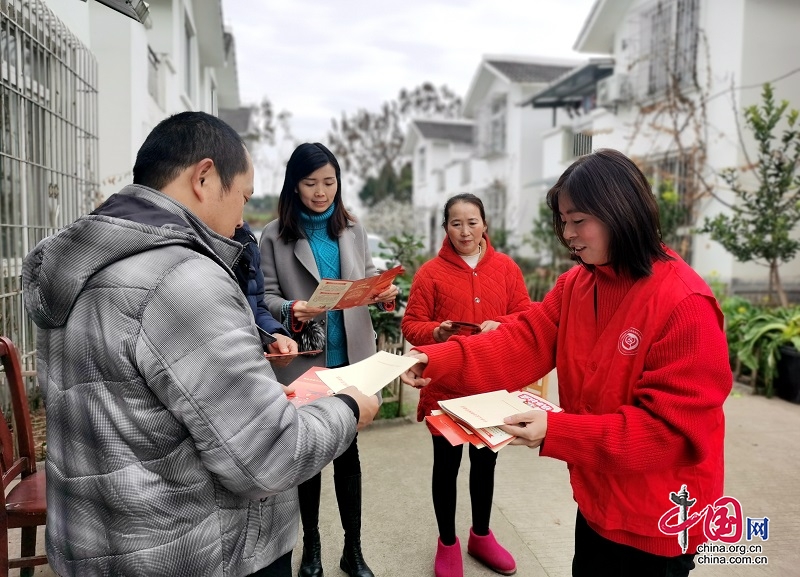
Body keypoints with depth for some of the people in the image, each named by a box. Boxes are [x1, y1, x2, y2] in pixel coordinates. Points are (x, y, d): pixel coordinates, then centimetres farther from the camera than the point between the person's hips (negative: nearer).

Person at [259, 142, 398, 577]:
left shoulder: (353, 230, 8)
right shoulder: (274, 235, -3)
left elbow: (367, 282, 10)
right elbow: (266, 297, -4)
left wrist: (385, 293, -11)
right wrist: (292, 310, -25)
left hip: (350, 358, 2)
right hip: (303, 361, -2)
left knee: (348, 450, 10)